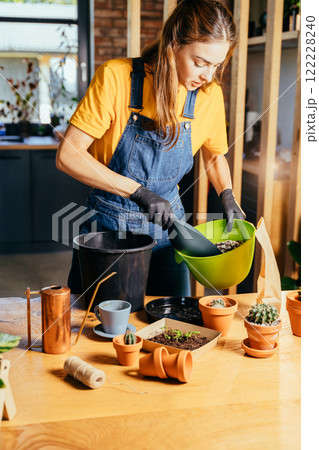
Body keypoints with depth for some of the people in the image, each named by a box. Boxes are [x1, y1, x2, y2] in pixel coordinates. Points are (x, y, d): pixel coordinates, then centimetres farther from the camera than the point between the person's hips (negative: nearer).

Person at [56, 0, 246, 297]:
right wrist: (139, 192, -24)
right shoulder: (116, 78, -17)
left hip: (166, 226, 3)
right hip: (107, 226, -2)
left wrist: (227, 197, -3)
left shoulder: (209, 95, -5)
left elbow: (214, 154, 15)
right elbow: (67, 156, -19)